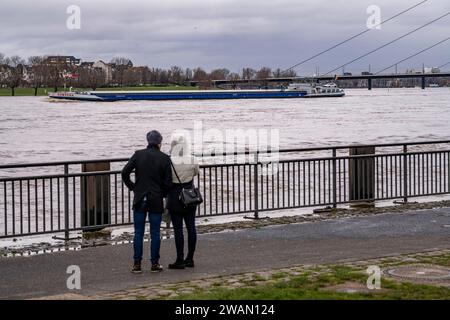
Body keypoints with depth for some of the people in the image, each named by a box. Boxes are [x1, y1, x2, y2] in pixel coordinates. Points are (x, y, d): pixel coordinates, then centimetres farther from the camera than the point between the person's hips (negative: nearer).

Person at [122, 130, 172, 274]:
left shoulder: (138, 155, -1)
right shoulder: (164, 158, -4)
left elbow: (125, 172, -6)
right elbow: (168, 182, -5)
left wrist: (133, 187, 7)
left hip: (140, 199, 1)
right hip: (156, 200, -1)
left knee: (138, 233, 6)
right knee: (155, 233, 7)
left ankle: (137, 264, 6)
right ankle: (155, 264, 10)